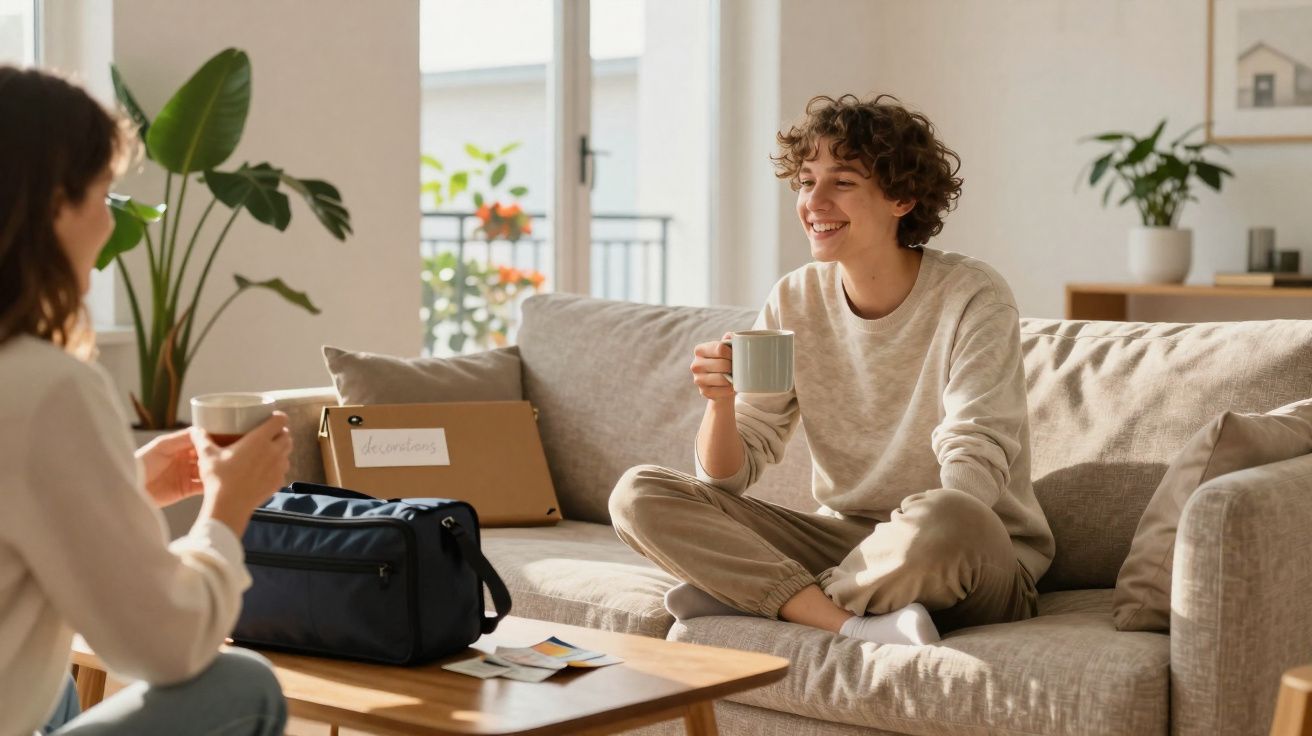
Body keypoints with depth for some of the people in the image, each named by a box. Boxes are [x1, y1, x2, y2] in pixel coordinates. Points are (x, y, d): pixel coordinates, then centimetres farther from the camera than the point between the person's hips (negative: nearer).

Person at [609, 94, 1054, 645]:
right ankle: (858, 626, -24)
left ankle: (747, 595, -15)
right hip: (844, 538, 5)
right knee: (638, 494, -10)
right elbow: (727, 479, -1)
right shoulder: (794, 300, 1)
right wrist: (721, 402, -21)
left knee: (942, 520, -41)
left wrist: (910, 546, -33)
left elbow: (973, 470, -17)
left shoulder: (972, 298, -12)